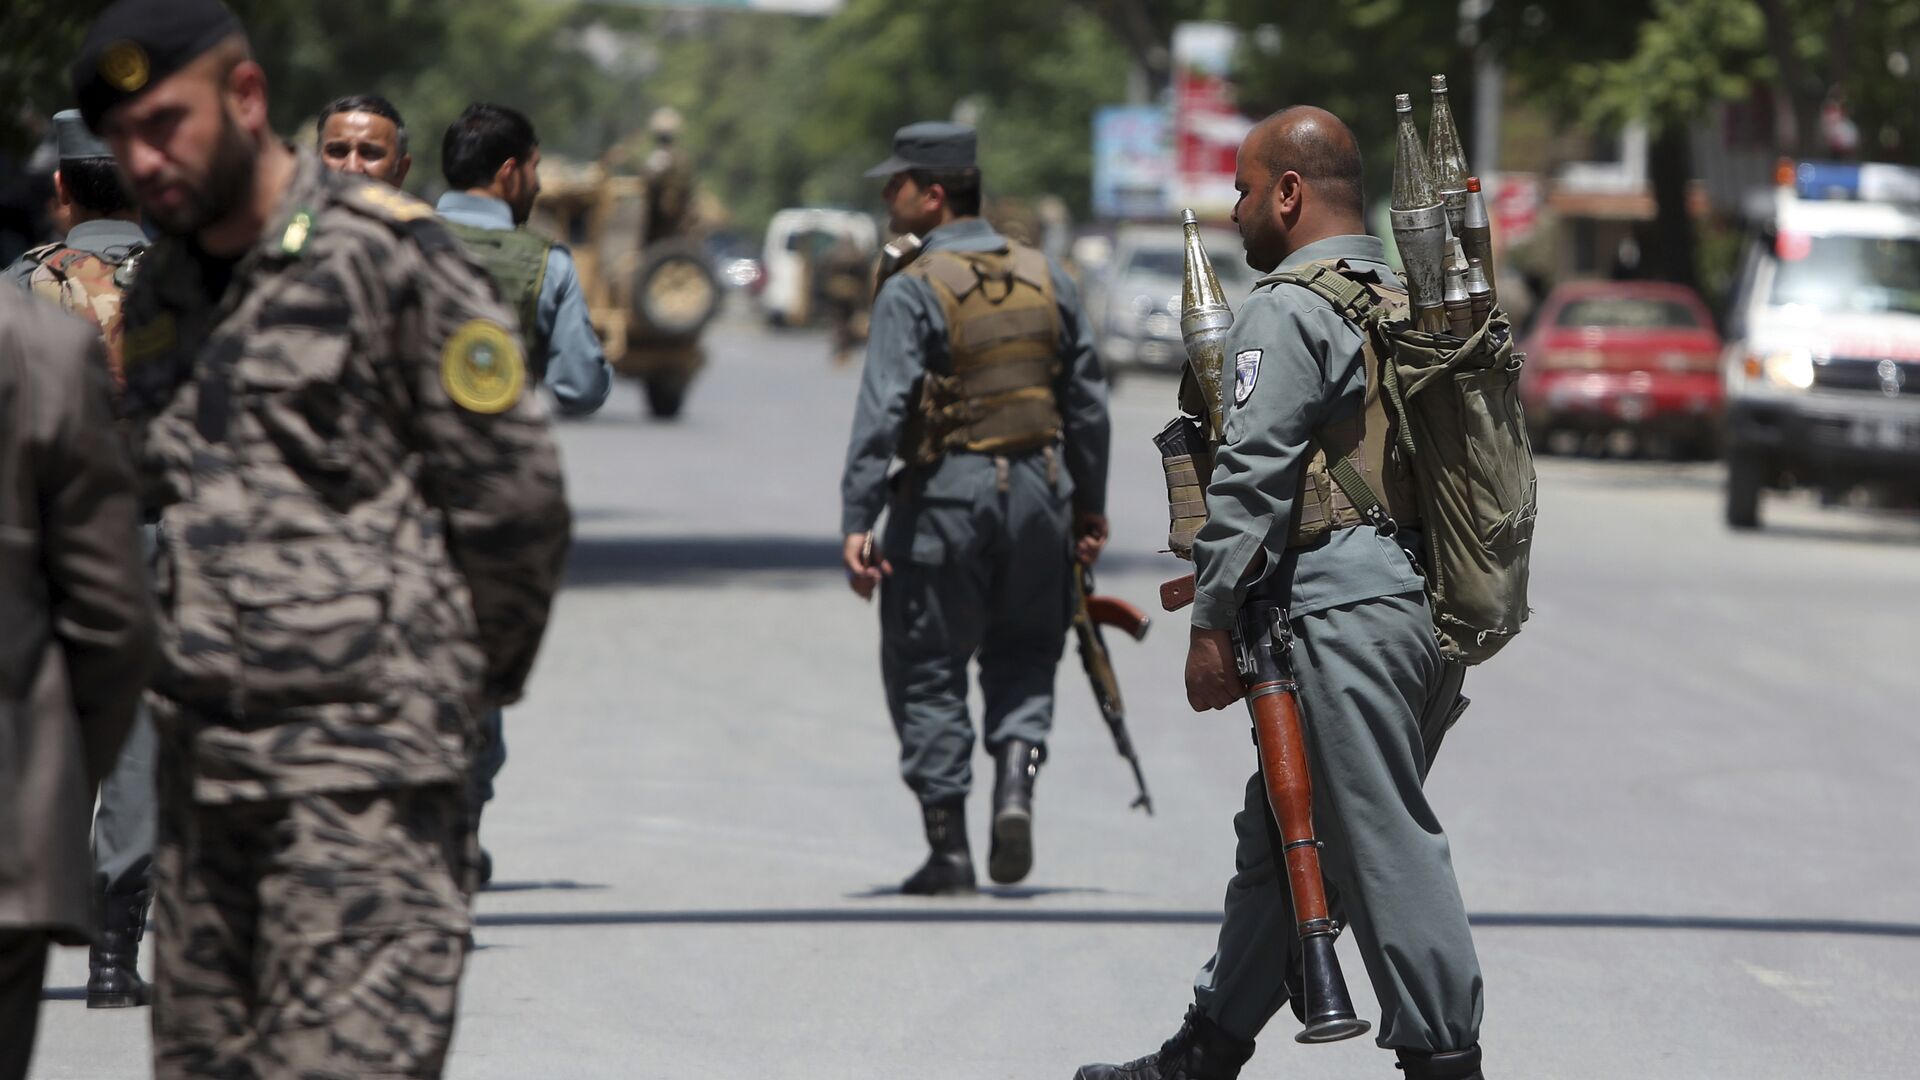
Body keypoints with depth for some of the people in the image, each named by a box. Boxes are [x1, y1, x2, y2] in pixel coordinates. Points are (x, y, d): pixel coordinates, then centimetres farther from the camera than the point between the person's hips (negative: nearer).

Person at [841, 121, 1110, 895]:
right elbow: (1087, 401, 11)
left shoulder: (913, 289, -10)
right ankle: (1016, 780, -4)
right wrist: (1089, 505, 20)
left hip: (945, 493, -5)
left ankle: (948, 850, 5)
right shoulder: (1046, 279, 8)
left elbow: (882, 410, -17)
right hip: (1038, 488, 5)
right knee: (1023, 653, 19)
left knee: (927, 670, 5)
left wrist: (857, 521, -18)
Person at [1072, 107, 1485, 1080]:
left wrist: (1211, 623, -12)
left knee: (1388, 846, -7)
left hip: (1344, 617, -10)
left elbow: (1251, 477, -15)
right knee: (1279, 836, 16)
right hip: (1431, 610, 10)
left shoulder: (1289, 312, -10)